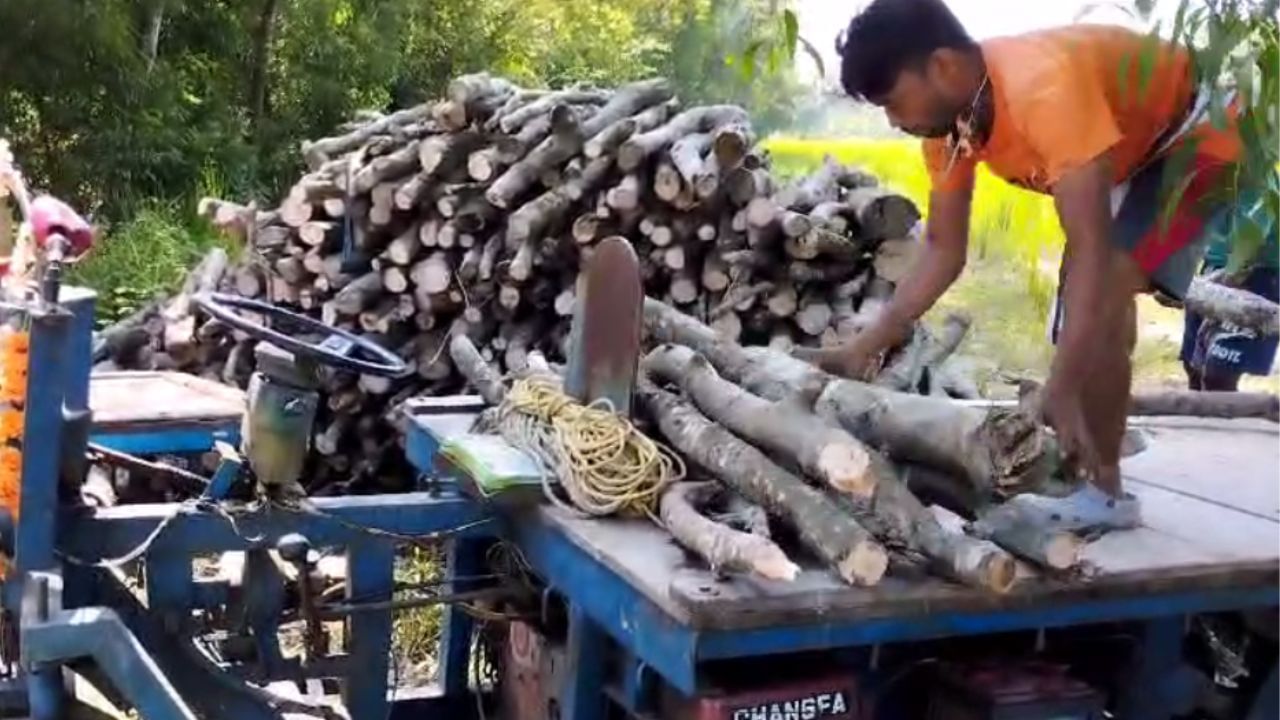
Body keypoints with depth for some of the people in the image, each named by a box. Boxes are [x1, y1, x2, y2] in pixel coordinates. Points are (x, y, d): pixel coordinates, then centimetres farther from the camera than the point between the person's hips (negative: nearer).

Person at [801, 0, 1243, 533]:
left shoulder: (1043, 88, -40)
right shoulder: (946, 113, -13)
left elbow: (1091, 249, -43)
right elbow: (943, 251, -4)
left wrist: (1059, 393, -49)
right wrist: (863, 349, -9)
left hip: (1196, 134, -9)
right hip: (1134, 145, 9)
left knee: (1100, 289, -21)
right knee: (1086, 291, 11)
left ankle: (1101, 490, -9)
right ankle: (1083, 468, 21)